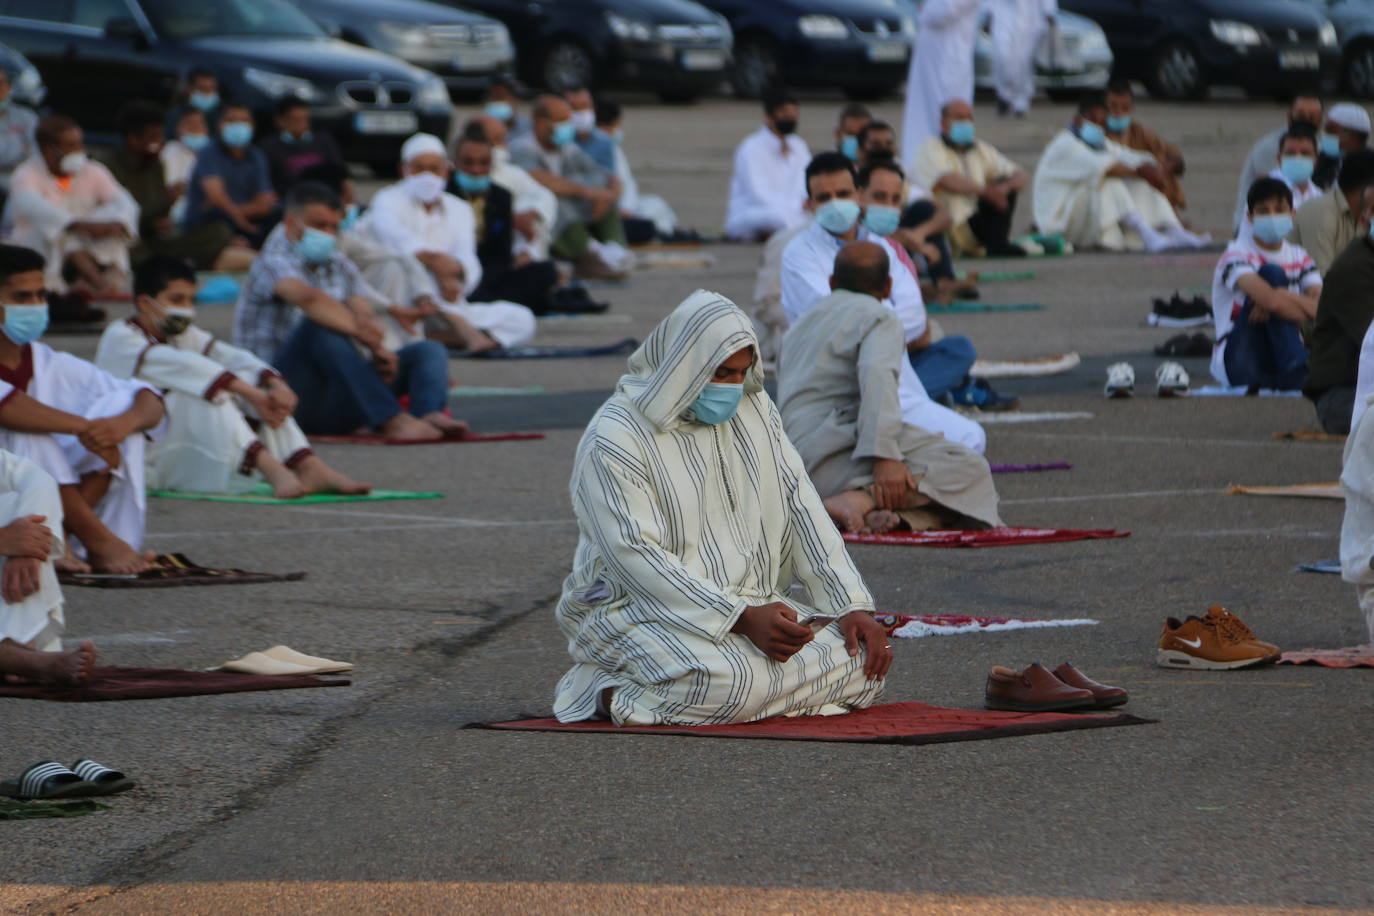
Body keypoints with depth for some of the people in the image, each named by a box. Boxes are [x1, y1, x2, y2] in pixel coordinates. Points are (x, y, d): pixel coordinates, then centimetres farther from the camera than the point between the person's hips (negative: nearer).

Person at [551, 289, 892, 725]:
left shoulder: (753, 409, 9)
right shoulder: (614, 439, -14)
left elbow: (800, 508, 6)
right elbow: (638, 559, -21)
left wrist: (853, 606, -6)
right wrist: (743, 619, -28)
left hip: (749, 603, 8)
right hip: (641, 611, -8)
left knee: (865, 659, -13)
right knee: (732, 679, -38)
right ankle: (612, 692, -9)